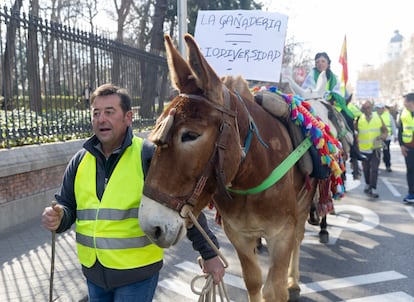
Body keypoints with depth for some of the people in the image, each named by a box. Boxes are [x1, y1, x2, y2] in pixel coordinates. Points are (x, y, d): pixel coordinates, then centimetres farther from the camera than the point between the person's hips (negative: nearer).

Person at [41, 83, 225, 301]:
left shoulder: (148, 155, -13)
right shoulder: (80, 160, 2)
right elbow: (67, 205, 9)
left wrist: (209, 253, -11)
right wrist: (58, 218, -15)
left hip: (137, 273, -5)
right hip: (93, 272, 6)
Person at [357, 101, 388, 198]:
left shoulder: (378, 117, 0)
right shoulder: (359, 119, -5)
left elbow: (385, 130, 6)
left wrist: (383, 136, -14)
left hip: (376, 148, 0)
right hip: (364, 148, 0)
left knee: (374, 169, -8)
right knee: (366, 169, 16)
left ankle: (373, 189, -8)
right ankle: (367, 185, 37)